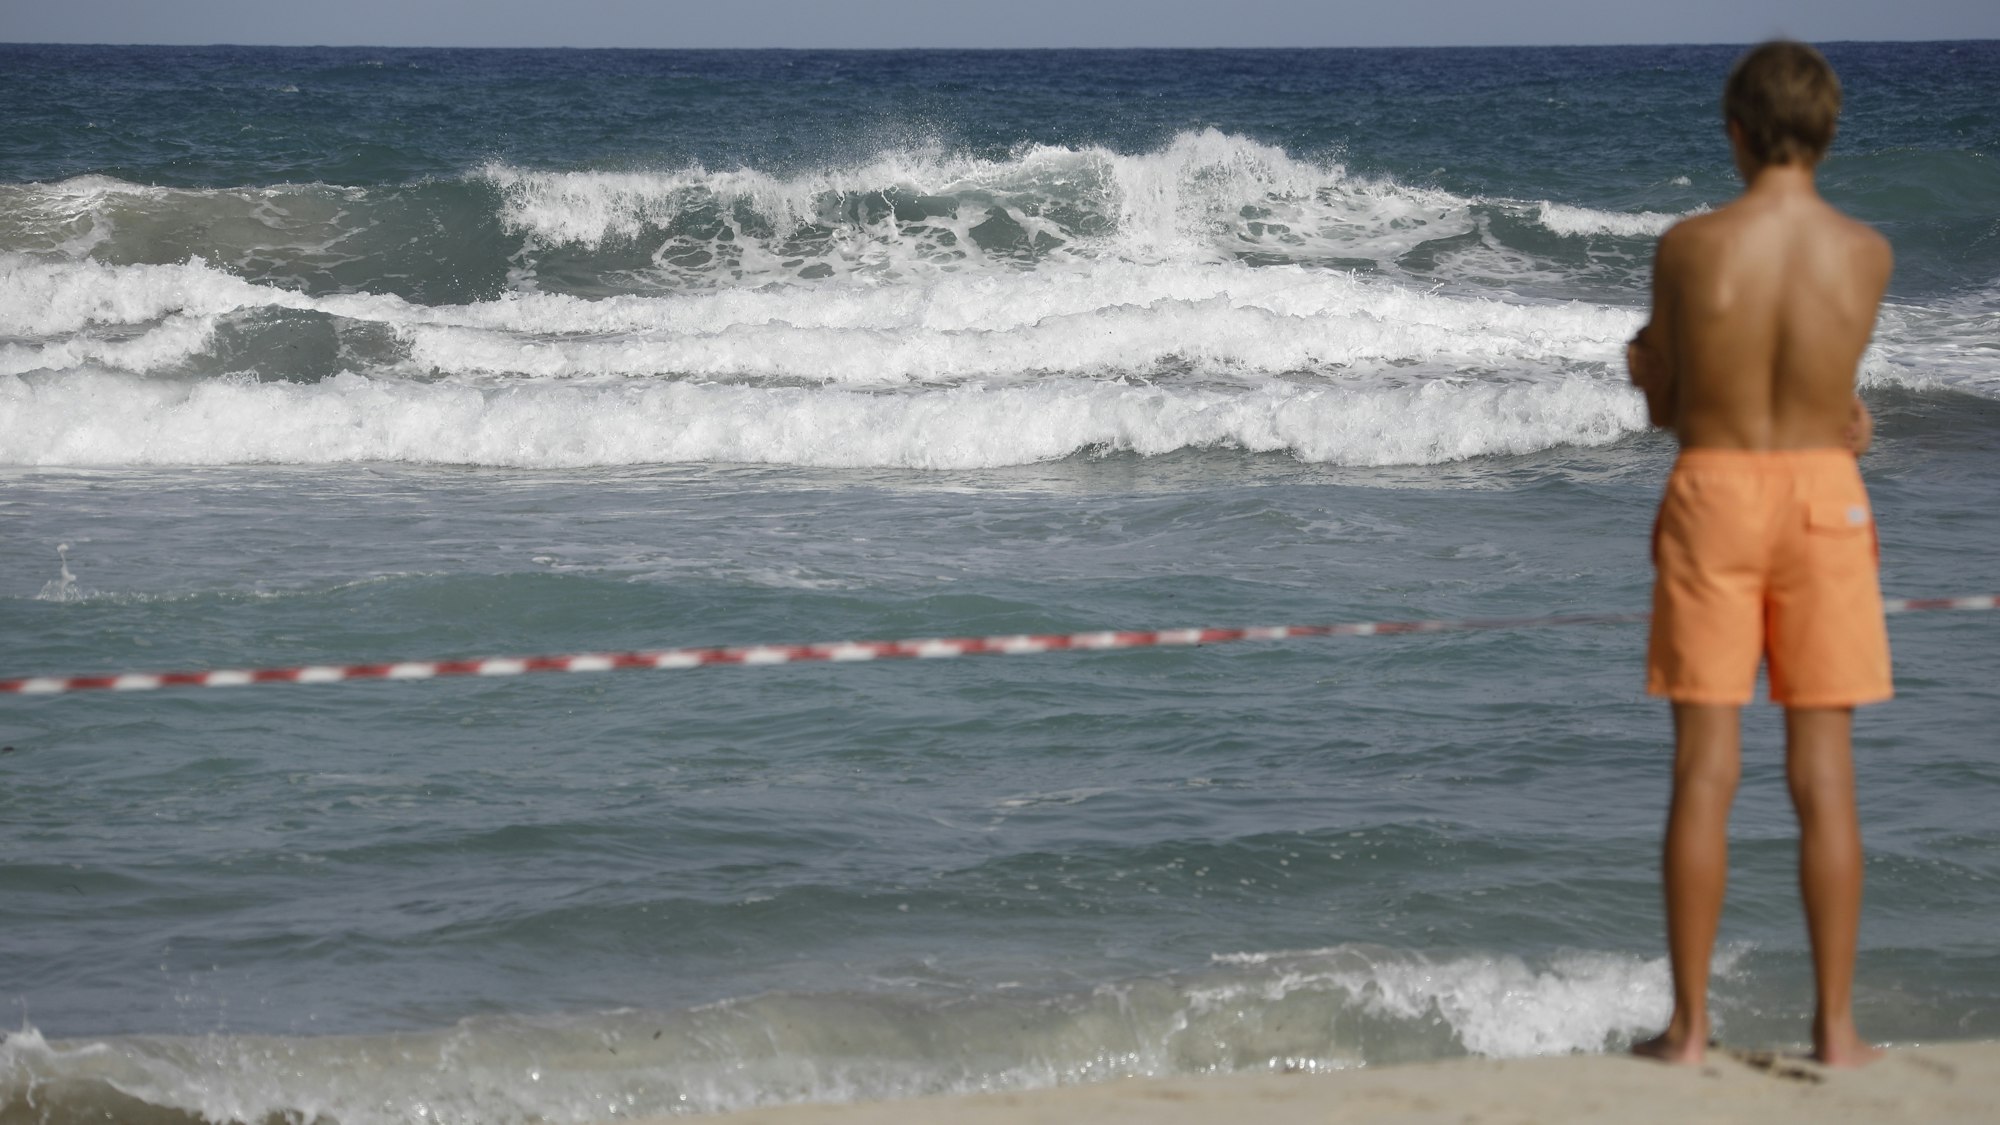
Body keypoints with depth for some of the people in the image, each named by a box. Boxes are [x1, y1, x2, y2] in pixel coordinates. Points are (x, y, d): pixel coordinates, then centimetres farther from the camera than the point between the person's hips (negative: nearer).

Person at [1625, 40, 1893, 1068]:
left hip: (1713, 492, -1)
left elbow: (1663, 403, 1)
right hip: (1822, 495, 1)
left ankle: (1688, 1024, 5)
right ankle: (1836, 1027, 7)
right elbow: (1814, 367, 9)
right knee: (1824, 771, 5)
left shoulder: (1688, 247, -9)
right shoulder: (1868, 254, -5)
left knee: (1705, 769, 3)